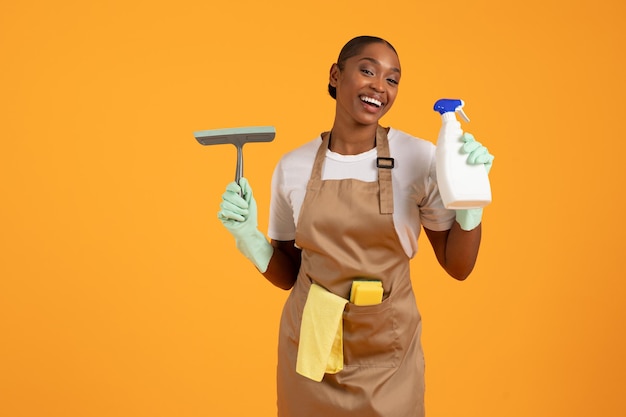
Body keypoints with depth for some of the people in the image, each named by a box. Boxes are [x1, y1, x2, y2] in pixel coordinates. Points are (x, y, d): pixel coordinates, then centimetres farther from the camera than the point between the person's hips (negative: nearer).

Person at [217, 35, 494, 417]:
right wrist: (250, 238, -11)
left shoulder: (420, 158, -10)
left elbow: (458, 266, -5)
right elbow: (287, 275, 6)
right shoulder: (293, 167, -4)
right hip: (309, 345, 2)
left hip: (387, 357, -1)